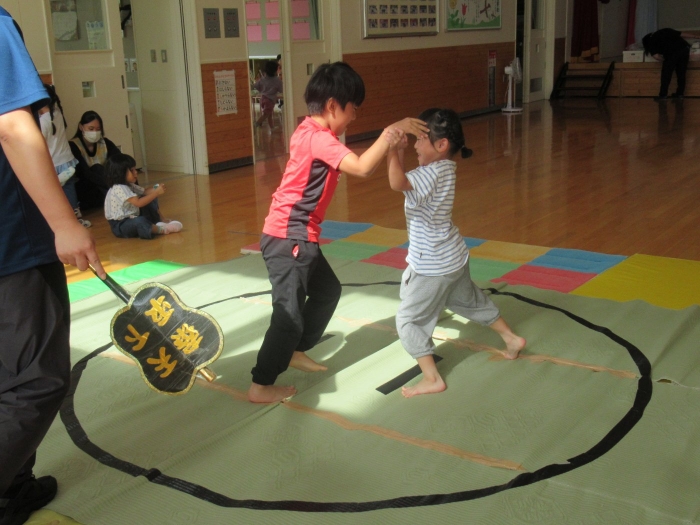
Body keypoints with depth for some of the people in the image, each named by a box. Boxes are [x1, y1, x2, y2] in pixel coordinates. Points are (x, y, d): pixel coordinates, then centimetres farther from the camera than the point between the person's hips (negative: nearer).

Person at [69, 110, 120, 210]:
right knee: (97, 169, -29)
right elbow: (85, 173, -28)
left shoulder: (105, 143, -1)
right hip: (83, 191, -5)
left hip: (103, 188, 5)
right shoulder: (73, 146, -16)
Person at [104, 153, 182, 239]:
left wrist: (156, 189, -13)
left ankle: (161, 221, 6)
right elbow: (138, 202, -33)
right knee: (140, 222, -40)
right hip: (120, 225, -10)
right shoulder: (119, 189, -25)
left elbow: (144, 192, 8)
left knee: (150, 201, 9)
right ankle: (161, 229, -24)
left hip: (132, 218, 10)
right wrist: (156, 193, -29)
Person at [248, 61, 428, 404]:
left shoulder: (309, 133, 11)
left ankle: (296, 351, 37)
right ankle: (261, 385, 5)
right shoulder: (318, 138, -20)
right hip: (288, 238, -11)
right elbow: (362, 167, -32)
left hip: (298, 236, 11)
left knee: (328, 290, 23)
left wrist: (389, 143, 0)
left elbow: (348, 166, 12)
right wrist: (392, 131, -26)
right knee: (290, 313, -5)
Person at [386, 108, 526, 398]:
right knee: (471, 301, 31)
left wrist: (392, 150, -31)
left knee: (408, 320, 3)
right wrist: (399, 154, -4)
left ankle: (432, 379, 5)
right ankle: (511, 339, 46)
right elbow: (405, 182, 7)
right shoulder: (445, 168, 1)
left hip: (433, 268, -10)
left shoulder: (433, 173, -26)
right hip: (454, 258, 10)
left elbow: (397, 183, -42)